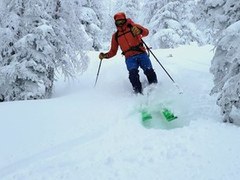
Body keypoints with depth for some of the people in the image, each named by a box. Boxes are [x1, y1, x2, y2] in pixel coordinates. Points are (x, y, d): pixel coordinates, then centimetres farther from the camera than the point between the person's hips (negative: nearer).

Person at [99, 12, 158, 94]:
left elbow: (146, 32, -8)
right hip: (129, 58, 1)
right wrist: (105, 55, 3)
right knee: (133, 73, -25)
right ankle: (139, 92, -27)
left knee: (149, 71, -18)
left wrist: (139, 30, -32)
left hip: (141, 54, -1)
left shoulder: (133, 27, 10)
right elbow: (113, 51, 24)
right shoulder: (115, 36, 19)